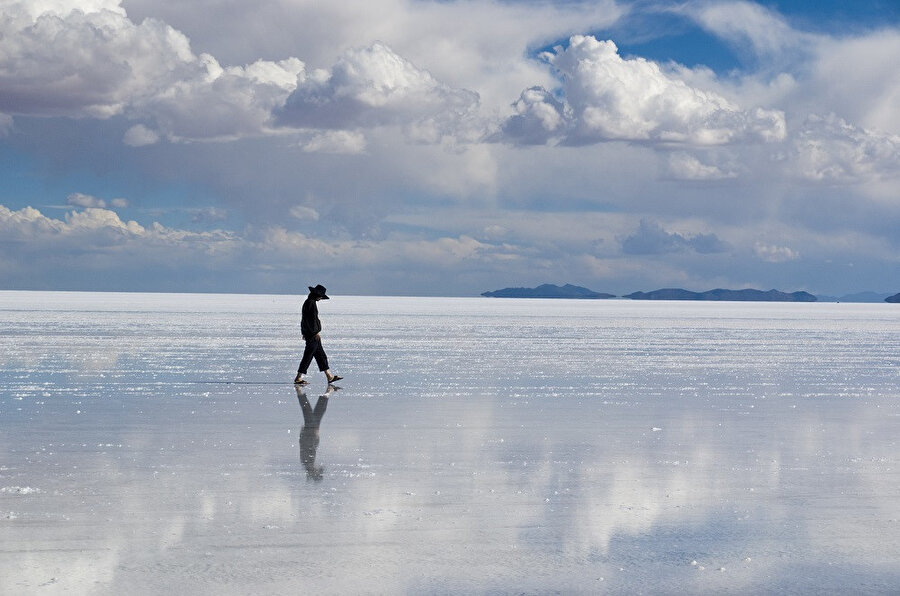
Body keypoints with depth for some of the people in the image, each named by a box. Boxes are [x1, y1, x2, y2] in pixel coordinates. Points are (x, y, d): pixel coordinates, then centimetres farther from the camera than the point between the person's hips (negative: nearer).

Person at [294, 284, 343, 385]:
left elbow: (304, 318, 22)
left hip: (308, 332, 11)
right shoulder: (312, 303, -15)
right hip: (313, 334, -11)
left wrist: (304, 333, 26)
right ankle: (298, 378, -4)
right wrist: (316, 332, -18)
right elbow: (313, 319, -20)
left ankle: (329, 377, 15)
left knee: (321, 355, 12)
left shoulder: (307, 302, 17)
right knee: (308, 356, -6)